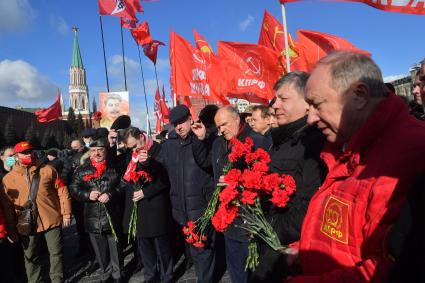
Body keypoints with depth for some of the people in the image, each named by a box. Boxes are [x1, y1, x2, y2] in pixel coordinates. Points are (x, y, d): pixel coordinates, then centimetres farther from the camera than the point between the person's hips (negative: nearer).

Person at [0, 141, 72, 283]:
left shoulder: (47, 170, -1)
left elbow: (62, 191, -1)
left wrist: (66, 213, -5)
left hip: (51, 220, -1)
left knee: (56, 252, 8)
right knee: (31, 256, 16)